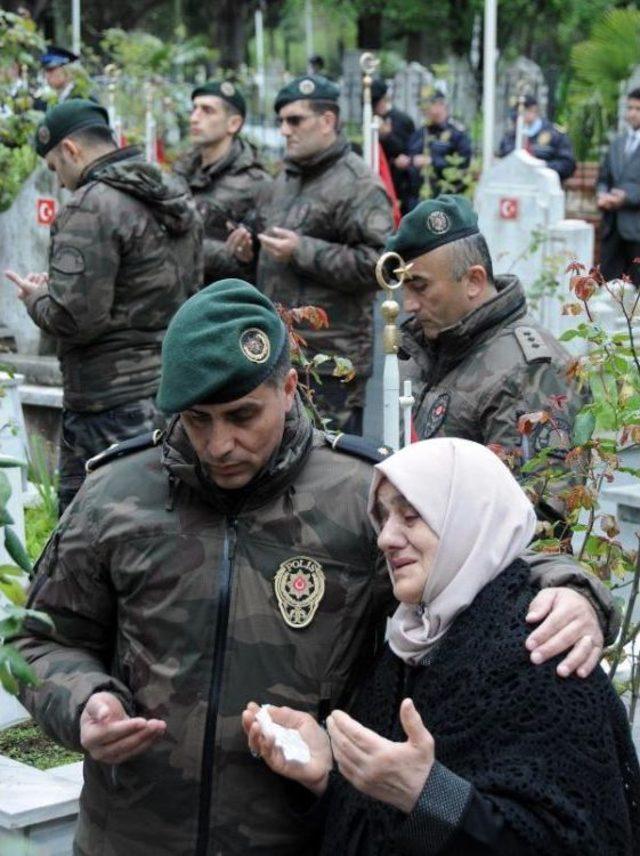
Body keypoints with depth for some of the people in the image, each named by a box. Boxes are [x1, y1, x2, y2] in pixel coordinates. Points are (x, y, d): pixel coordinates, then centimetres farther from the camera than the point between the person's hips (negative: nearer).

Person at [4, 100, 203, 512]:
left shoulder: (93, 206, -16)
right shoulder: (177, 196, 12)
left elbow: (74, 318, -22)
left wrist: (36, 298, 1)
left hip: (112, 404, -9)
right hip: (174, 391, 9)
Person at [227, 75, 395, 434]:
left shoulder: (358, 185, -11)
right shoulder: (287, 179, 18)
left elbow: (377, 263, -22)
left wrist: (302, 251, -21)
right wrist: (252, 249, 11)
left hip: (331, 361, -9)